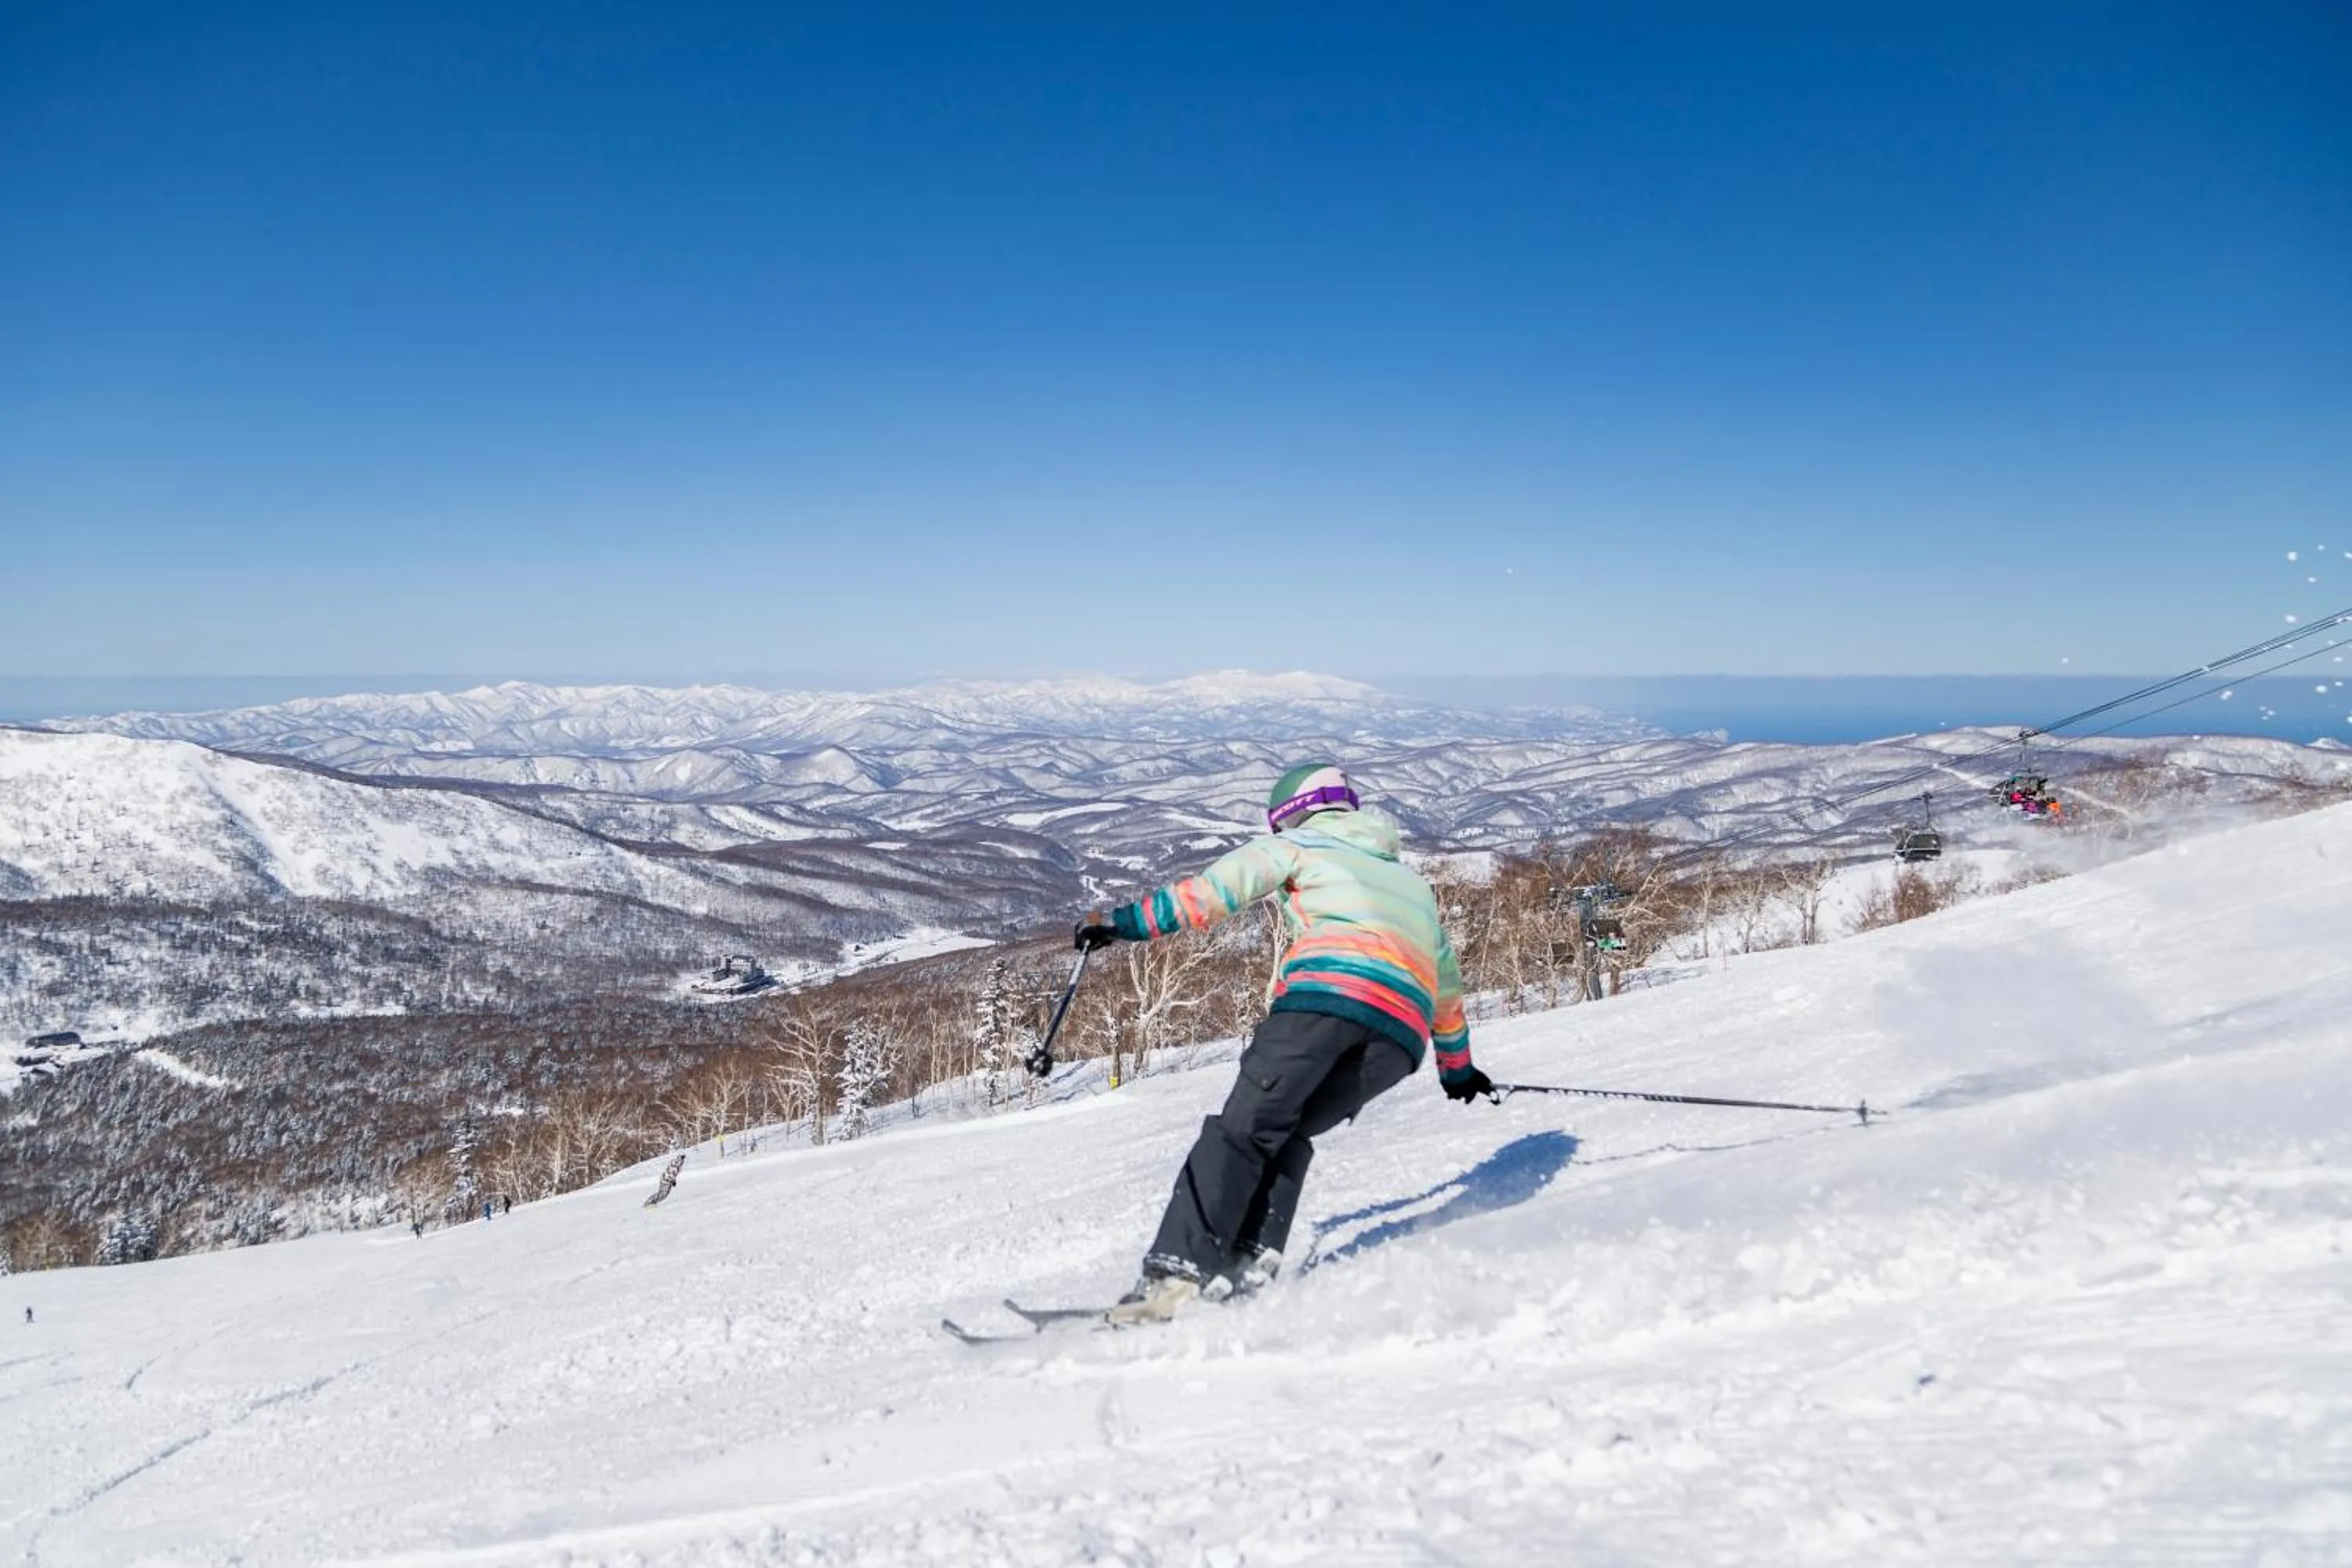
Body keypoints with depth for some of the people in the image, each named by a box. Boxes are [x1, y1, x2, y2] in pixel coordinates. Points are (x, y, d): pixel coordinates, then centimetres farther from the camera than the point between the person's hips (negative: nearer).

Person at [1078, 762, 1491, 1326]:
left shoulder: (1302, 843, 23)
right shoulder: (1410, 880, 40)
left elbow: (1220, 885, 6)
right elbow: (1446, 979, 48)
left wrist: (1131, 921, 2)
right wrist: (1457, 1066, 60)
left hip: (1327, 988, -5)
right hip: (1403, 1031, 5)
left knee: (1244, 1126, -6)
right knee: (1287, 1131, 15)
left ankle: (1180, 1265, -21)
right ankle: (1252, 1257, -4)